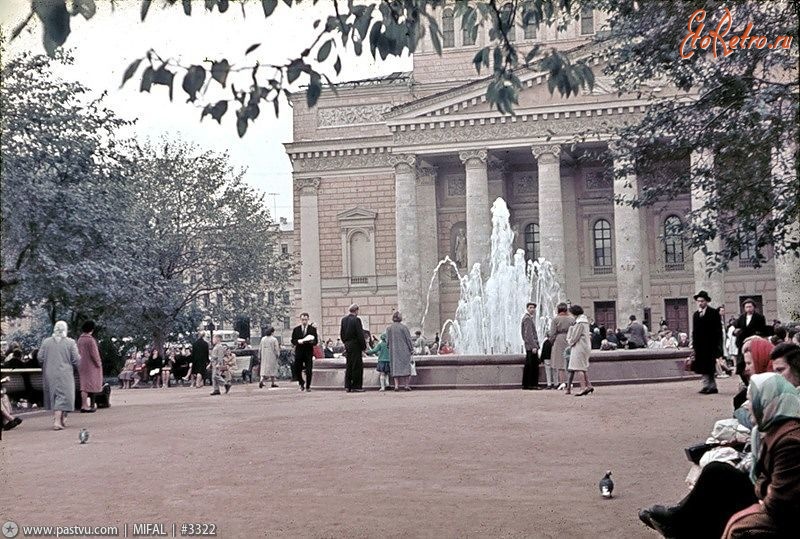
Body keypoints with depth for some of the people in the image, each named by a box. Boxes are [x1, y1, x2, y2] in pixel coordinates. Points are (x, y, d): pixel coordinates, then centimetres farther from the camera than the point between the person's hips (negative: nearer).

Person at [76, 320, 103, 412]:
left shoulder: (80, 339, 7)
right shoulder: (90, 340, -18)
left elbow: (78, 353, 12)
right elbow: (94, 353, -18)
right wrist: (98, 363, -7)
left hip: (82, 365, 8)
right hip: (90, 365, -8)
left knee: (85, 384, 13)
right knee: (87, 385, -6)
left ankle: (87, 405, 19)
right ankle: (84, 406, -6)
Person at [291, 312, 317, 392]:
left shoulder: (313, 329, 6)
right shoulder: (296, 329, 9)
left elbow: (316, 341, 3)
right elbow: (293, 341, 6)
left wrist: (312, 341, -20)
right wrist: (298, 341, -15)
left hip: (308, 352, -1)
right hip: (299, 352, 1)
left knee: (309, 371, -5)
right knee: (297, 370, 0)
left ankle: (308, 386, 8)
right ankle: (301, 383, 25)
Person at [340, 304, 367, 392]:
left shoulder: (344, 319, 7)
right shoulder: (356, 320, -15)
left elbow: (341, 333, 13)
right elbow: (360, 334, -16)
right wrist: (364, 346, -8)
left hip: (347, 345, 7)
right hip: (355, 345, -7)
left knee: (349, 366, 12)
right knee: (357, 366, -1)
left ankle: (347, 386, 12)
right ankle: (356, 386, -1)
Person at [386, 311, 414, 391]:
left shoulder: (389, 329, -1)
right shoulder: (403, 327, -9)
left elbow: (387, 341, 3)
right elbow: (408, 339, -6)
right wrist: (411, 349, 2)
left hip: (393, 352, 2)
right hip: (404, 351, -2)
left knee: (395, 367, 5)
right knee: (405, 366, 4)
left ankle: (396, 385, -4)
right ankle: (406, 384, 1)